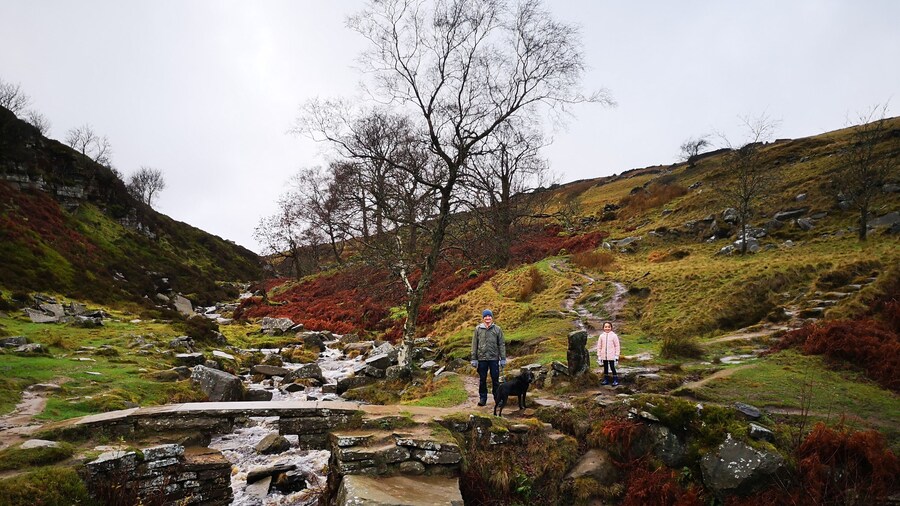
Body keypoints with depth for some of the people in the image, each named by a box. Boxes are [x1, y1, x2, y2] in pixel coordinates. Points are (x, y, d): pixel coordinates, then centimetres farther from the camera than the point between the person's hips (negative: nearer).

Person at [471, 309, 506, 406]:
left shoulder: (497, 329, 1)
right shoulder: (478, 329, 2)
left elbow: (502, 344, 3)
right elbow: (474, 345, 3)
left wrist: (503, 358, 0)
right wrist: (474, 359, 0)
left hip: (494, 358, 0)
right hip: (482, 358, 1)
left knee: (495, 379, 6)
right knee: (482, 379, 8)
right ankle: (482, 398, 19)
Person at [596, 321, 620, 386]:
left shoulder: (614, 336, -4)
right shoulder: (601, 336, 2)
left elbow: (617, 346, -2)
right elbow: (599, 346, 7)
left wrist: (617, 355, -5)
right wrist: (599, 356, 6)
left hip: (611, 356, -3)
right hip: (604, 356, 3)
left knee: (612, 367, -2)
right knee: (605, 368, 12)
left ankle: (615, 380, 7)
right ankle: (606, 380, 21)